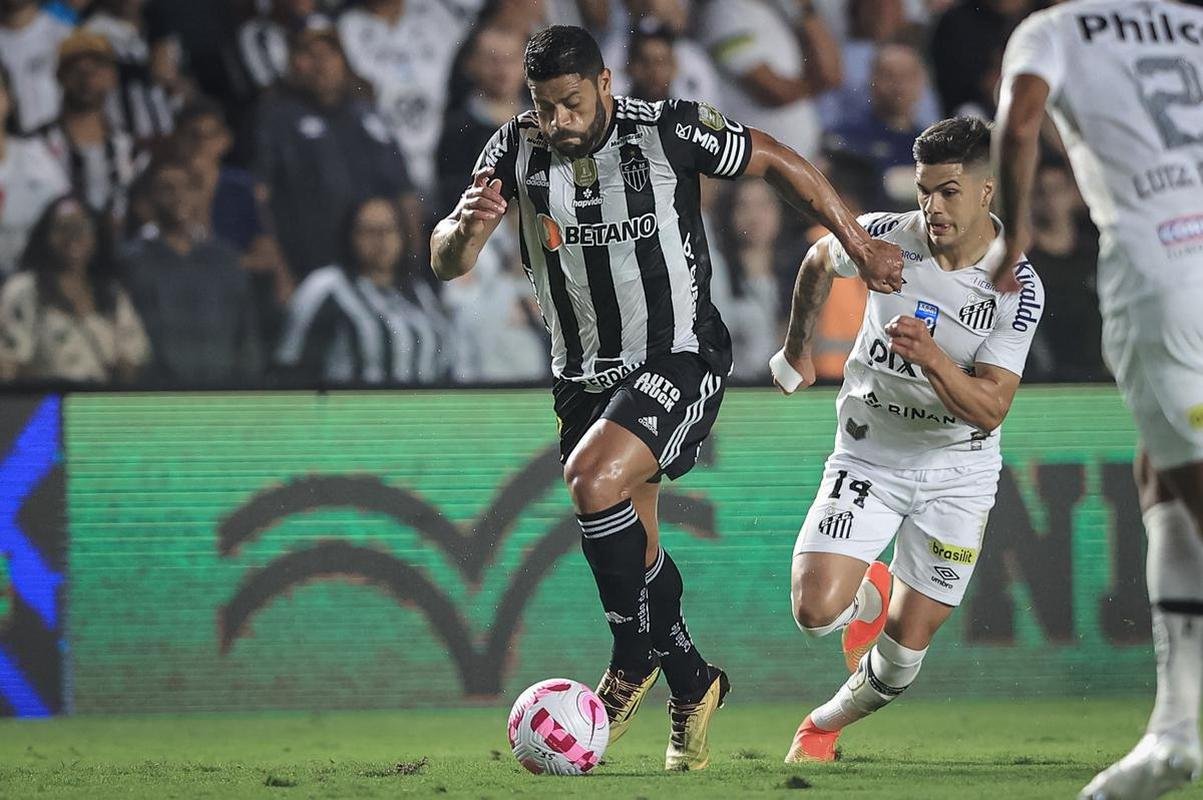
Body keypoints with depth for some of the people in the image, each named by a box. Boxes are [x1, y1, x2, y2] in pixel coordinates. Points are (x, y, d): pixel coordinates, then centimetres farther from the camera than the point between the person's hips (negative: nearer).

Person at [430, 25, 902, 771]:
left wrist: (860, 246, 3)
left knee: (592, 481, -28)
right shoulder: (517, 149, -7)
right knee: (635, 557, 11)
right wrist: (469, 227, -32)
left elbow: (778, 162, -2)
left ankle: (635, 656, -10)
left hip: (679, 359, -5)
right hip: (586, 374, 5)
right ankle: (692, 686, 33)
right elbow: (446, 263, -8)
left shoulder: (670, 132, -16)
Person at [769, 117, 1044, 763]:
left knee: (905, 650, 1)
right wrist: (797, 348, 20)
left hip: (957, 473, -1)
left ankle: (826, 723, 32)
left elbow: (989, 411, -22)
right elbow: (820, 261, 12)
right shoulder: (887, 237, -13)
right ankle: (871, 590, 18)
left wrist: (931, 357, -39)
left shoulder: (1018, 289, -18)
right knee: (816, 611, -19)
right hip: (868, 455, 1)